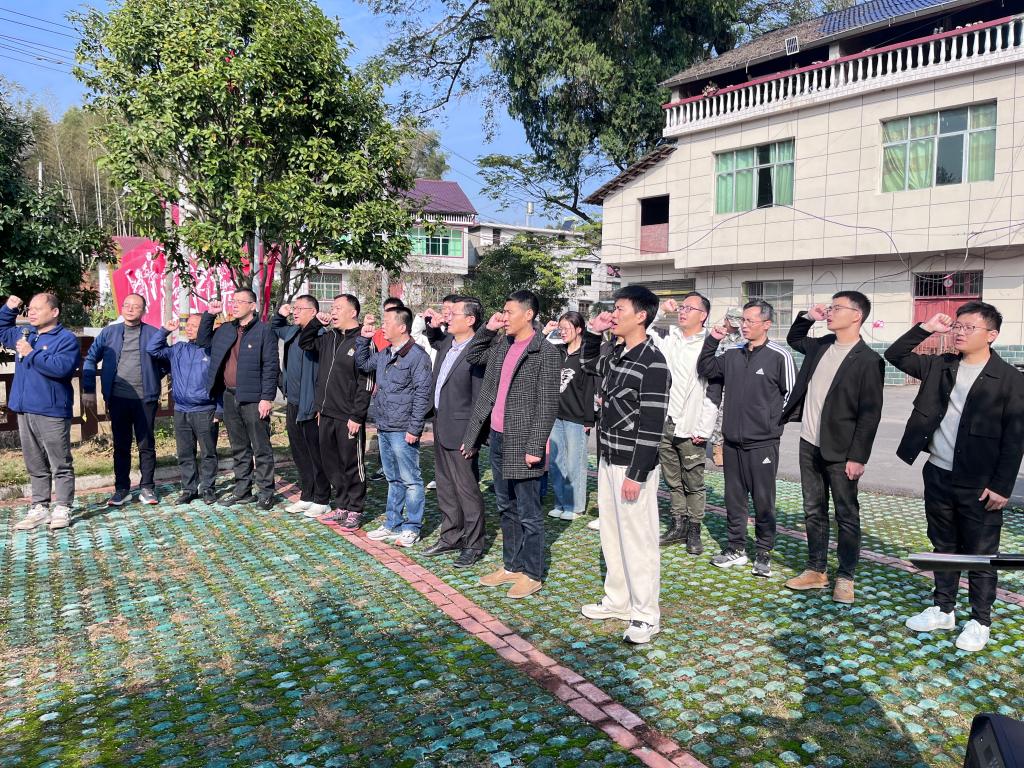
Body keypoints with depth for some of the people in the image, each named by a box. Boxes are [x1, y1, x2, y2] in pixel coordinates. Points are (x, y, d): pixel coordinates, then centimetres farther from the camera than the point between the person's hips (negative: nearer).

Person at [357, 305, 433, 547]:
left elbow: (422, 393, -16)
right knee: (393, 479, 17)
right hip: (384, 428, 9)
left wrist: (414, 428, -18)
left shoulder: (417, 355, -14)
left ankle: (412, 528, 10)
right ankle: (392, 524, 27)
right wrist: (364, 339, 14)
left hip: (403, 431, -9)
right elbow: (363, 365, 29)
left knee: (410, 479, 1)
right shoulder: (384, 354, 12)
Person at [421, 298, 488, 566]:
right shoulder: (446, 342, 7)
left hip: (460, 430, -9)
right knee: (445, 486, 18)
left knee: (467, 489, 2)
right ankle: (450, 537, 32)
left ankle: (473, 545, 14)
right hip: (440, 426, 9)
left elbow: (479, 398, -19)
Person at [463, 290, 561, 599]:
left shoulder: (546, 353, -12)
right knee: (506, 508, 17)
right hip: (497, 438, 8)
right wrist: (487, 329, 9)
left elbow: (547, 405, -15)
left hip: (522, 444, -7)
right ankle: (511, 566, 30)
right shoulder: (500, 346, 9)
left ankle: (531, 574, 16)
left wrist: (535, 447, -19)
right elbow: (471, 356, 25)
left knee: (528, 513, 4)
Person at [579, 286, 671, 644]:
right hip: (608, 460, 9)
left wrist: (637, 474, -21)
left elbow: (652, 424, -20)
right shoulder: (616, 354, 8)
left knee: (637, 539, 2)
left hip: (633, 465, -9)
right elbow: (589, 363, 31)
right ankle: (618, 601, 32)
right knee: (611, 534, 17)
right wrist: (593, 332, 12)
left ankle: (646, 615, 16)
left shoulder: (652, 362, -17)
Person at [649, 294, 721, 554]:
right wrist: (661, 310, 3)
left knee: (694, 484, 5)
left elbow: (713, 392, -10)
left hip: (691, 429, -5)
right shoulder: (668, 339, 8)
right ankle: (678, 526, 28)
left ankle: (694, 531, 18)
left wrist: (704, 430, -13)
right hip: (665, 424, 5)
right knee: (673, 481, 15)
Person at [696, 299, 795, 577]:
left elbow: (791, 394, -2)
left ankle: (764, 554, 17)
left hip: (763, 442, -5)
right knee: (734, 497, 12)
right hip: (733, 441, 5)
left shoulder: (779, 356, -7)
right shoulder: (733, 356, 8)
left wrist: (771, 421, -3)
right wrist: (712, 341, 5)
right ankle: (736, 548, 25)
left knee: (763, 500, 4)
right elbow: (704, 369, 15)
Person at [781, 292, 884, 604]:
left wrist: (857, 456, -16)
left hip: (839, 452, -7)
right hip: (809, 444, 7)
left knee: (846, 516, 6)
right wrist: (807, 316, 11)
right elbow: (794, 339, 30)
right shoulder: (821, 346, 8)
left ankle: (845, 577, 17)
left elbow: (870, 412, -13)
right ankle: (816, 570, 25)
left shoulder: (868, 360, -12)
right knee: (814, 511, 14)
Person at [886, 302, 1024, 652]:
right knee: (944, 547, 17)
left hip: (979, 484, -5)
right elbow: (895, 355, 10)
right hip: (938, 475, 5)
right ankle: (943, 610, 30)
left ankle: (980, 621, 22)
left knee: (980, 554, 7)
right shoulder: (940, 366, 5)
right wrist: (925, 328, -1)